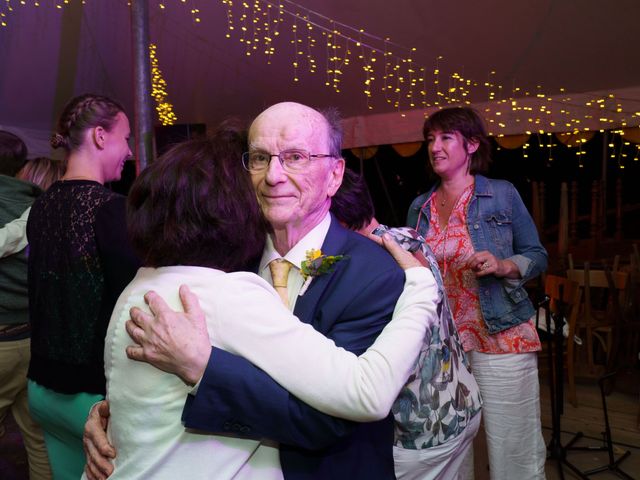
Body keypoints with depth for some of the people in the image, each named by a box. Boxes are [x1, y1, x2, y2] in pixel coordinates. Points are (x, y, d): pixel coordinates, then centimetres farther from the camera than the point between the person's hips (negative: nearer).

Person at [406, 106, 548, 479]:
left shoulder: (503, 194, -3)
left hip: (501, 338, -3)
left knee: (513, 449, 5)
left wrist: (504, 266, -17)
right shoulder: (420, 207, 7)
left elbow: (537, 256, 1)